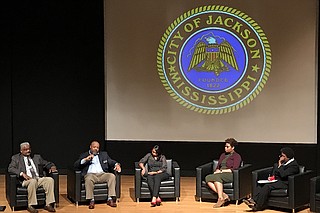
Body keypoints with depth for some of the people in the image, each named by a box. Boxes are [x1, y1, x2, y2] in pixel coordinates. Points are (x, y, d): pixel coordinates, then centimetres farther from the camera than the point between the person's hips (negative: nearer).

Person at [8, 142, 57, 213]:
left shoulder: (37, 157, 23)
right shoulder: (16, 158, 12)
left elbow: (48, 164, 24)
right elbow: (10, 168, -2)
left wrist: (52, 167, -1)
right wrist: (22, 174, -18)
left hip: (39, 178, 4)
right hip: (27, 180, -4)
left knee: (50, 179, -26)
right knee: (33, 181, -38)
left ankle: (48, 204, -25)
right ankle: (30, 206, -29)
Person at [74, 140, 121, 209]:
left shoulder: (104, 154, 27)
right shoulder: (84, 155, 19)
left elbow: (111, 161, 15)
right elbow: (76, 165, 7)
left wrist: (117, 164, -8)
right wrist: (85, 159, -8)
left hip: (102, 174, 2)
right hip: (90, 174, -2)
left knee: (112, 176, -27)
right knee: (88, 179, -37)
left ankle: (110, 199, -29)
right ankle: (91, 200, -32)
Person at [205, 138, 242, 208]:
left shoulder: (237, 156, 5)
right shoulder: (223, 155, 26)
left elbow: (234, 169, -7)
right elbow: (218, 166, 22)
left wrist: (222, 171, -10)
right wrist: (217, 171, -2)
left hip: (230, 175, -6)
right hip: (220, 174, 7)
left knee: (217, 177, -38)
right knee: (208, 178, -25)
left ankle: (220, 198, -39)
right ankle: (223, 195, -35)